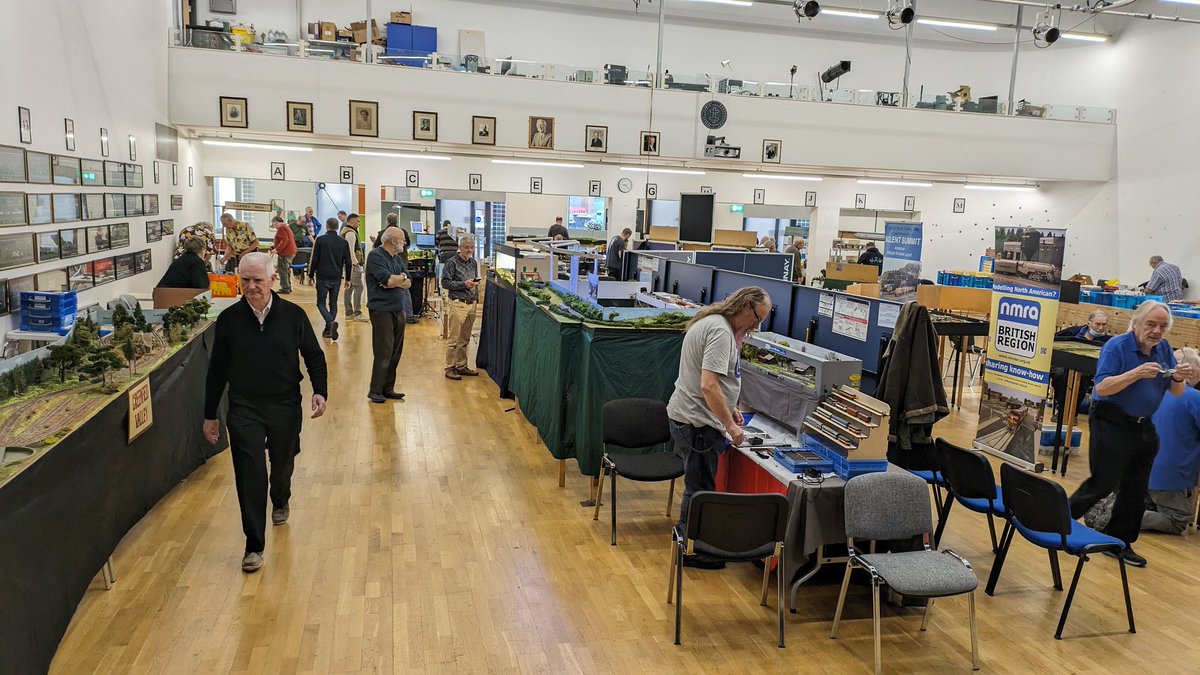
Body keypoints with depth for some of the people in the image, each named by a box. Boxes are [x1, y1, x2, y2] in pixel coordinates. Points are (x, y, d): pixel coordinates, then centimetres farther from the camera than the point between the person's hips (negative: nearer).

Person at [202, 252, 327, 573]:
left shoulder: (293, 315, -5)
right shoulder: (229, 319, -3)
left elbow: (314, 355, 4)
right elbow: (217, 369, 4)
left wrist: (320, 391, -11)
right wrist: (210, 415, 7)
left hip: (285, 406, 1)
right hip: (244, 409, -1)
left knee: (282, 465, 19)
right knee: (250, 475, -7)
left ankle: (280, 500, 53)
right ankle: (254, 545, 3)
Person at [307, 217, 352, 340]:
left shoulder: (320, 240, -6)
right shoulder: (343, 242, 4)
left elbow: (314, 259, -7)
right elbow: (347, 262, 6)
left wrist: (311, 275, 4)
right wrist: (347, 279, 14)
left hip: (322, 277, -3)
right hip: (336, 278, 3)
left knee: (321, 303, 4)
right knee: (333, 303, 13)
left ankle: (331, 322, -21)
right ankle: (329, 330, 12)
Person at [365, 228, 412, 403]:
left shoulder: (398, 258, 14)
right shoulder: (375, 255, -10)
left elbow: (408, 283, 6)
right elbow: (388, 280, -21)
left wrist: (394, 281, -12)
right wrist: (401, 277, -3)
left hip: (398, 310, 8)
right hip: (382, 310, -8)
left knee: (395, 352, 9)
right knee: (383, 353, -7)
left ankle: (388, 389, 18)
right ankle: (375, 391, 2)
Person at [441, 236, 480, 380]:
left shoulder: (473, 263, 14)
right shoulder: (452, 263, -7)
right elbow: (445, 282, -12)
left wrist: (476, 290, 14)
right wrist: (464, 284, -18)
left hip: (471, 304, 7)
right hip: (457, 304, -7)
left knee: (465, 339, 12)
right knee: (453, 339, -3)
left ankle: (461, 366, 21)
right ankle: (450, 368, 3)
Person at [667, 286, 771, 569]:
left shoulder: (712, 322, 12)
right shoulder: (720, 331, -21)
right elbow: (708, 386, -28)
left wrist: (729, 409, 15)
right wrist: (731, 426, -21)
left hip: (687, 417, 11)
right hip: (697, 423, -11)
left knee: (698, 485, 21)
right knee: (699, 488, 2)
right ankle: (690, 551, 14)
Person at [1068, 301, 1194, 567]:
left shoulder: (1164, 349, 5)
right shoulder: (1117, 346, -14)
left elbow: (1177, 393, 7)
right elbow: (1101, 387, -23)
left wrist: (1179, 378, -15)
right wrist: (1137, 373, -33)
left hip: (1143, 427, 7)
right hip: (1112, 425, -7)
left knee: (1135, 490, 11)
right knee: (1103, 483, -6)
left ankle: (1120, 541, 24)